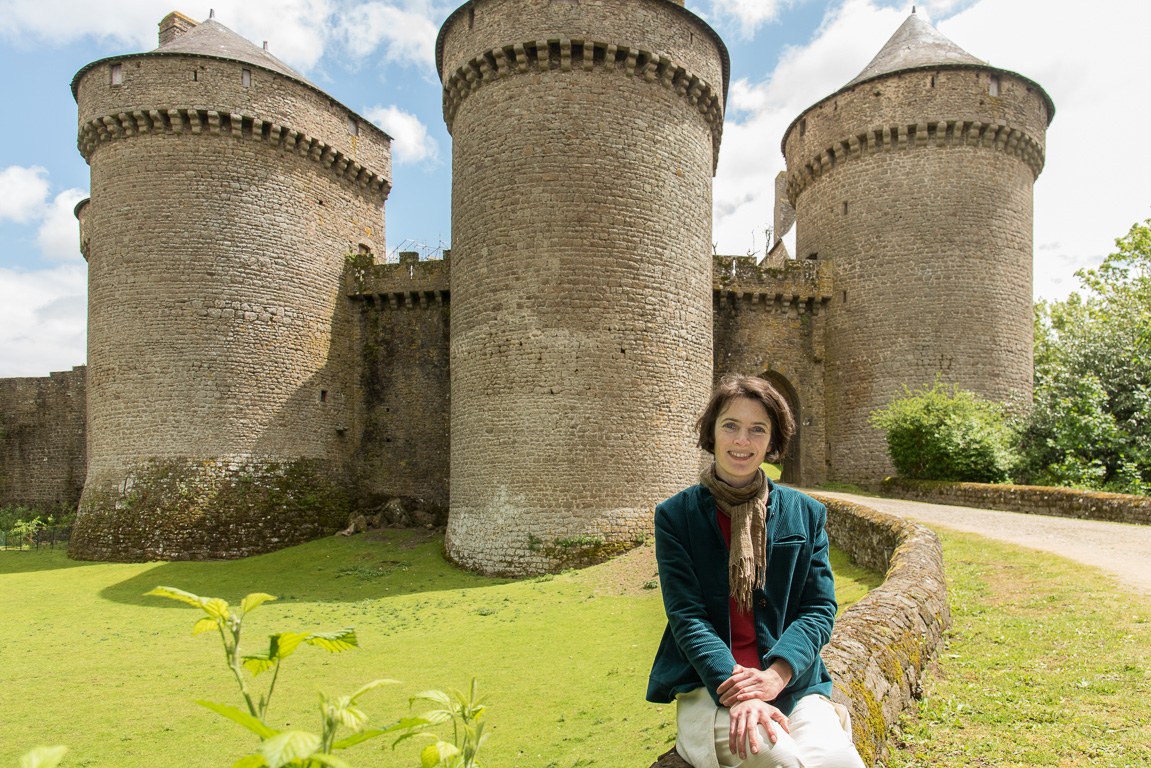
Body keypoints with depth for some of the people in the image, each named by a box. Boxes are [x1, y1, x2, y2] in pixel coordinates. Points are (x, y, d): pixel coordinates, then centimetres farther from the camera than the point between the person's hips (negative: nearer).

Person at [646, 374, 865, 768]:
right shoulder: (675, 515, 2)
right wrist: (736, 694, -18)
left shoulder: (805, 513, 8)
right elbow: (686, 616, -5)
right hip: (707, 686, -2)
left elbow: (819, 609, 4)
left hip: (792, 683, 2)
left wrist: (775, 675, -13)